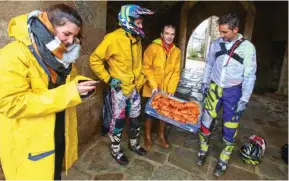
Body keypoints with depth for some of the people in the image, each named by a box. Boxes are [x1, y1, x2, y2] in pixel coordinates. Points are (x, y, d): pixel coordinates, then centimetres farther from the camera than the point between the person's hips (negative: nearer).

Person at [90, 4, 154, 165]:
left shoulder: (137, 39, 6)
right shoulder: (113, 38, -16)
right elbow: (95, 59, -12)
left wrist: (141, 77, 14)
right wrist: (108, 78, -12)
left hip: (135, 87, 7)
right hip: (120, 87, -6)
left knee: (135, 118, 17)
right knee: (118, 120, 6)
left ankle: (134, 144, 38)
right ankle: (116, 150, 27)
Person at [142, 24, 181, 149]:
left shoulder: (176, 51, 0)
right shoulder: (153, 47, -12)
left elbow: (176, 72, 0)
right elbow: (146, 68, -13)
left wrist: (171, 89, -8)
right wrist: (153, 85, -20)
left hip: (166, 89, 4)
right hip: (152, 89, -3)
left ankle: (161, 135, 37)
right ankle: (147, 136, 30)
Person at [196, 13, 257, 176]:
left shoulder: (247, 47, -10)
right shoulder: (216, 44, -1)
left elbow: (250, 75, -8)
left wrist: (244, 99, -11)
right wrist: (205, 82, 8)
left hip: (233, 91, -2)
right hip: (214, 88, 3)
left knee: (230, 127, 7)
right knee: (206, 120, 7)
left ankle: (224, 160, 28)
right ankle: (203, 150, 30)